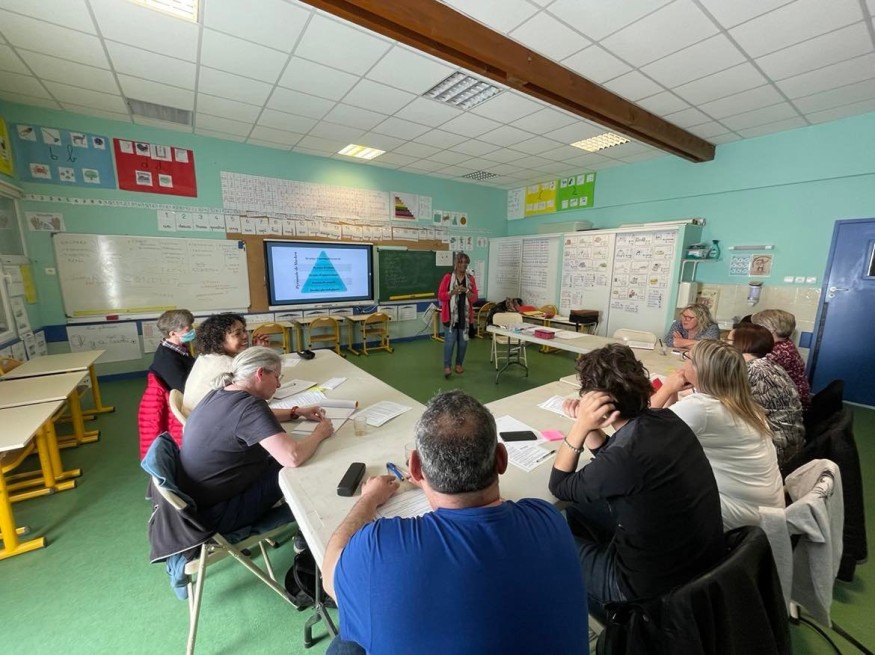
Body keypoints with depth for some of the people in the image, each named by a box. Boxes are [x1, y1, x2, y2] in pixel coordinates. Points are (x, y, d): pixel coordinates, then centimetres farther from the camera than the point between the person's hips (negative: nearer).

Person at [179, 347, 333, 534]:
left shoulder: (220, 393, 0)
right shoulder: (249, 404, -28)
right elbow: (293, 457, -37)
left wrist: (297, 412, 11)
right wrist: (320, 433, -17)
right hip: (215, 513, -9)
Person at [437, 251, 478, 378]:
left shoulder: (471, 279, 6)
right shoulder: (448, 277, -2)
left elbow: (474, 299, 2)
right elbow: (440, 296, -5)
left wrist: (467, 291, -15)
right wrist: (453, 292, -19)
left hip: (465, 315, 3)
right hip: (450, 315, -3)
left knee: (463, 341, 8)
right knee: (450, 341, -5)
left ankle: (459, 364, 23)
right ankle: (447, 366, 3)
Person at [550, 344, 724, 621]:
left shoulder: (627, 456, -34)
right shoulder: (666, 420, -10)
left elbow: (559, 487, -15)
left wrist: (579, 428, -25)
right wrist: (587, 425, -9)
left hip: (656, 585, -7)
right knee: (580, 509, 16)